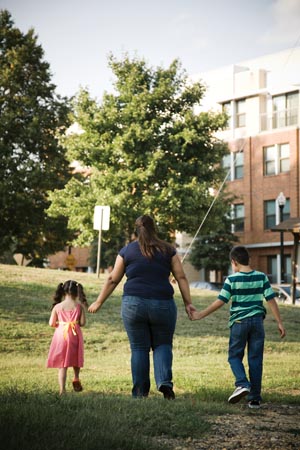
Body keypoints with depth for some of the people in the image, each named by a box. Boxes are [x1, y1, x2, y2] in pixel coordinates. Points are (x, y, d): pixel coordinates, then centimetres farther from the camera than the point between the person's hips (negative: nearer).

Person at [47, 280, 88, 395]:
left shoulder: (57, 307, -2)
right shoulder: (79, 306, -4)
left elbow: (51, 323, -2)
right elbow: (82, 323, -6)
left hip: (61, 335, 0)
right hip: (75, 336, 0)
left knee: (62, 365, 3)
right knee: (75, 360, 26)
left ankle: (62, 390, -1)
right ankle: (76, 379, 24)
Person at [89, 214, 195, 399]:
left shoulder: (127, 250, 7)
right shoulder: (168, 250, 8)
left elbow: (113, 280, 9)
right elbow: (181, 277, 3)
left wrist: (99, 302, 17)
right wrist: (188, 303, 5)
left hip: (133, 305, 0)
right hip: (163, 305, 0)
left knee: (139, 348, 7)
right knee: (162, 345, 13)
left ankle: (140, 392, 8)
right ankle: (165, 382, -8)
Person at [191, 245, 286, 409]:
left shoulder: (232, 279, -6)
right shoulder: (262, 277, 2)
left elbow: (220, 301, -7)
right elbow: (271, 300, 1)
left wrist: (201, 314, 3)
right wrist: (279, 323, 5)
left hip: (239, 322, -2)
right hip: (257, 321, 3)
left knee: (234, 356, 10)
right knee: (255, 359, 6)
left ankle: (242, 384, -15)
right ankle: (255, 397, 6)